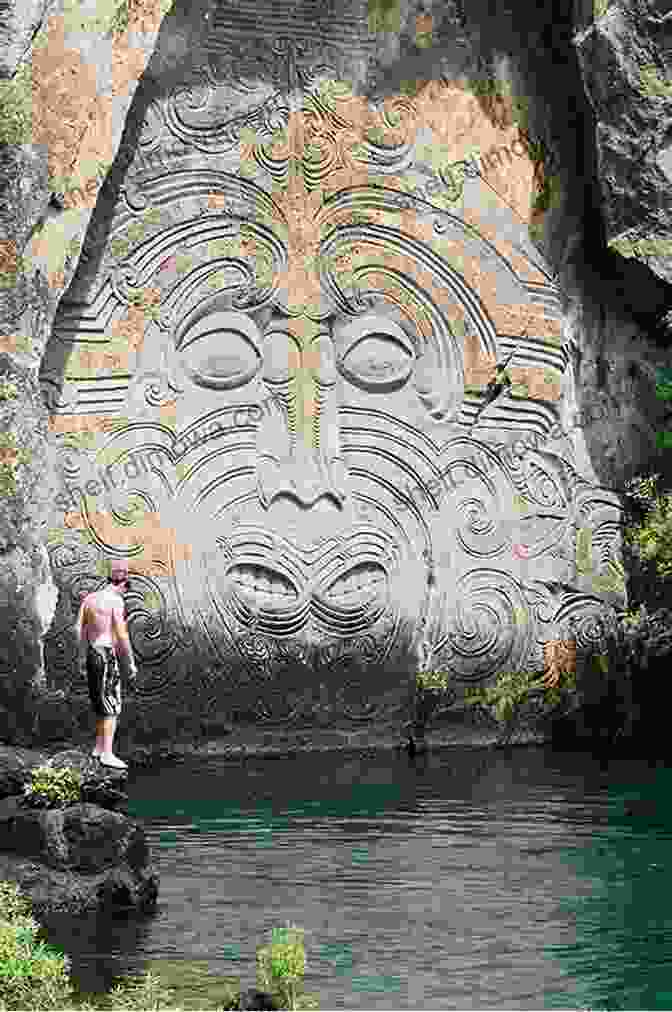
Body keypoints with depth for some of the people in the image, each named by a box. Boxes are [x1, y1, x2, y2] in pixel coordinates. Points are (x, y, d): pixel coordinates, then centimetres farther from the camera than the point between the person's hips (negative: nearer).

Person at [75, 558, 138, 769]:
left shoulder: (90, 598, 9)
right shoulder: (116, 600, -13)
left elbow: (79, 628, 10)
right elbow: (122, 634, -16)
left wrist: (82, 657, 18)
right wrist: (131, 663, -11)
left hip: (91, 653, 8)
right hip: (107, 655, -8)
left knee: (101, 702, 20)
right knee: (112, 706, -6)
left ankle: (99, 747, 26)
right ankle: (107, 754, -10)